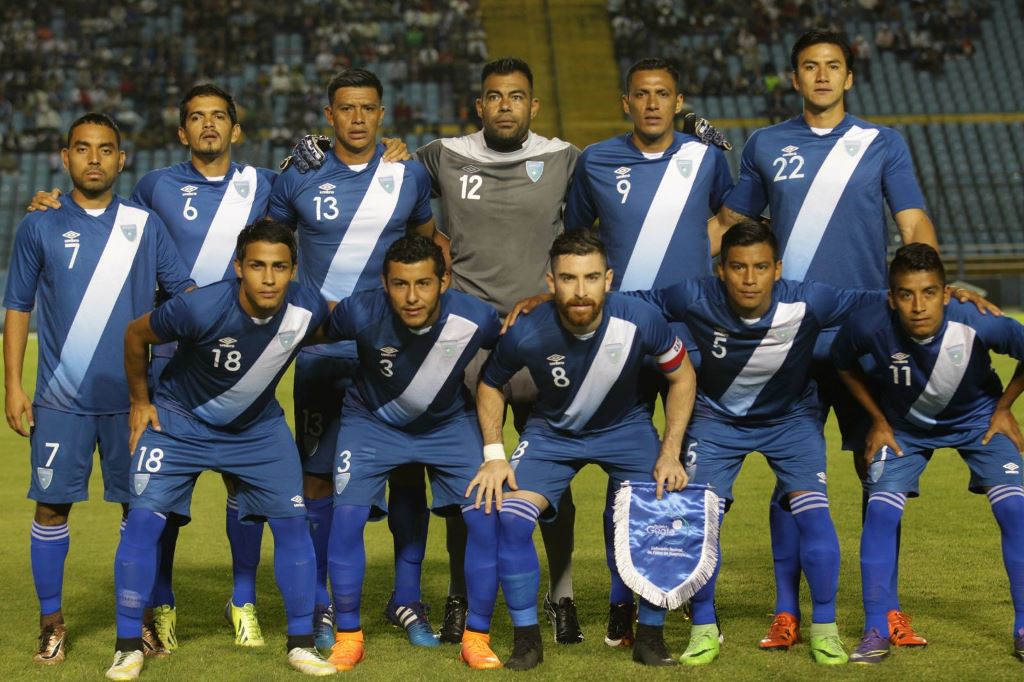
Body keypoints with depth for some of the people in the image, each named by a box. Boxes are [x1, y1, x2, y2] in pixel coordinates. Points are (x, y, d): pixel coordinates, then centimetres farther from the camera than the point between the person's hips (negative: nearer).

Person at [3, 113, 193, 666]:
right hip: (61, 399, -1)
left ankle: (140, 618, 16)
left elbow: (185, 292, 8)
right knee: (52, 507, 0)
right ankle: (51, 622, 12)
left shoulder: (144, 224, 6)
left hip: (133, 398, 1)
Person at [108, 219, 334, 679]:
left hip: (258, 425, 3)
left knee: (292, 520, -4)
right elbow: (136, 335, -13)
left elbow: (330, 328, 5)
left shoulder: (308, 309, -23)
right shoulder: (201, 308, -32)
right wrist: (140, 401, -4)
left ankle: (301, 643, 9)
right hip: (181, 419, -3)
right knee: (144, 516, -13)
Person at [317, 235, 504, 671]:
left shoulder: (474, 319, -28)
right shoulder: (361, 313, -32)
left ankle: (477, 638, 2)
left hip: (449, 422, 1)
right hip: (372, 420, -1)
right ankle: (348, 636, 0)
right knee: (347, 513, -18)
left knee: (486, 515, -14)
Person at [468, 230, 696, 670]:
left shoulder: (640, 320, -28)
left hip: (626, 426, 0)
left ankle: (651, 638, 2)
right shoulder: (526, 333, -28)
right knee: (511, 518, -19)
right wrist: (494, 454, -13)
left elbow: (681, 376, -8)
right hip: (552, 431, 0)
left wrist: (670, 453, -12)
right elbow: (490, 385, -4)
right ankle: (526, 639, -1)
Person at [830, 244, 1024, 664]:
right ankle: (876, 631, -5)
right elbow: (842, 363, -8)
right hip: (905, 425, 1)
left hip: (976, 419, -1)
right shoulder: (870, 326, -33)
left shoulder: (979, 324, -36)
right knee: (880, 510, -15)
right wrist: (878, 420, -5)